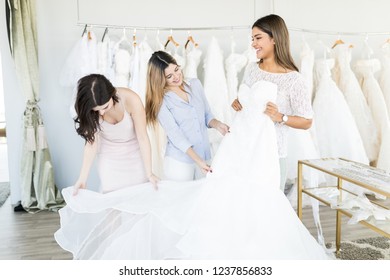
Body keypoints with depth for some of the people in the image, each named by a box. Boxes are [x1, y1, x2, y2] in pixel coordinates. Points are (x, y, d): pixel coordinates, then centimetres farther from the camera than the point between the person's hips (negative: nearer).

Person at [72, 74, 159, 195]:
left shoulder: (131, 99, -31)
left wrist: (149, 173, -20)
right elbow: (92, 141, -17)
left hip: (135, 154, -1)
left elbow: (143, 137, -24)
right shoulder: (89, 109, -23)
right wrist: (82, 178, -19)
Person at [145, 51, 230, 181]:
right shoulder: (161, 101, -9)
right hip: (179, 162, -4)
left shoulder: (195, 84, 6)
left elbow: (207, 115, 12)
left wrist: (217, 124, -10)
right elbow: (175, 136, -13)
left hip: (205, 157, 4)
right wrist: (198, 160, -21)